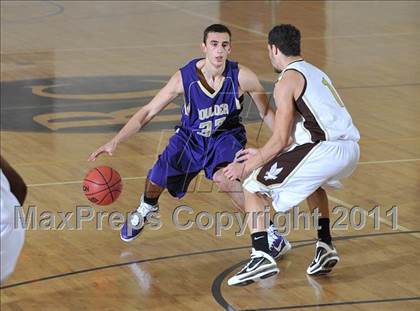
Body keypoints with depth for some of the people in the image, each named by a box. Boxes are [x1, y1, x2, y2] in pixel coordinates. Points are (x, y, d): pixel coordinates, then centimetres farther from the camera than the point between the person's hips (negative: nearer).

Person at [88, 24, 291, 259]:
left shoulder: (241, 77, -26)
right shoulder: (185, 77, -24)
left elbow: (266, 112, -9)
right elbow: (148, 112, -17)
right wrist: (115, 141, -25)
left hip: (226, 136, -2)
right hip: (191, 136, 2)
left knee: (224, 177, -32)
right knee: (157, 178, -3)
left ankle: (270, 234, -20)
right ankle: (146, 209, 39)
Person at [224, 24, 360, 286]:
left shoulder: (288, 81, -1)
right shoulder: (315, 73, 26)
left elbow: (280, 141, -6)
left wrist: (246, 167, 5)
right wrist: (262, 155, 35)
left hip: (327, 150, -9)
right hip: (351, 149, 9)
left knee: (252, 184, 3)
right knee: (313, 181, 42)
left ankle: (262, 258, -10)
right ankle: (325, 248, 34)